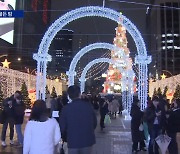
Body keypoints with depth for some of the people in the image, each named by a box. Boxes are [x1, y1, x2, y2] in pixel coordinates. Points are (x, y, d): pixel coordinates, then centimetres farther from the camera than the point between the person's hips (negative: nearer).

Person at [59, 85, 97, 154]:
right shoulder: (88, 106, -8)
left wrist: (64, 138, 14)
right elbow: (94, 123, 3)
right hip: (88, 141, 1)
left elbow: (62, 126, -5)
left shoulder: (66, 108, -12)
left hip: (72, 142, -1)